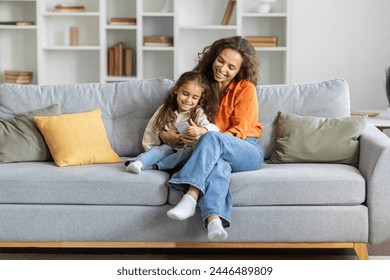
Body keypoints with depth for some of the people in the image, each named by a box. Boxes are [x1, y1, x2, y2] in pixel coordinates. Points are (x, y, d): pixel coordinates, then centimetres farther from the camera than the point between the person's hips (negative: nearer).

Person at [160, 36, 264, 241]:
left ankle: (190, 197, -48)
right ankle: (214, 220, -60)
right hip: (215, 154, 2)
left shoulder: (246, 88, 1)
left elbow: (239, 131, -8)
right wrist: (165, 133, -8)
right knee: (217, 164, -38)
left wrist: (203, 138, -24)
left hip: (246, 151, -2)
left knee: (212, 137, -36)